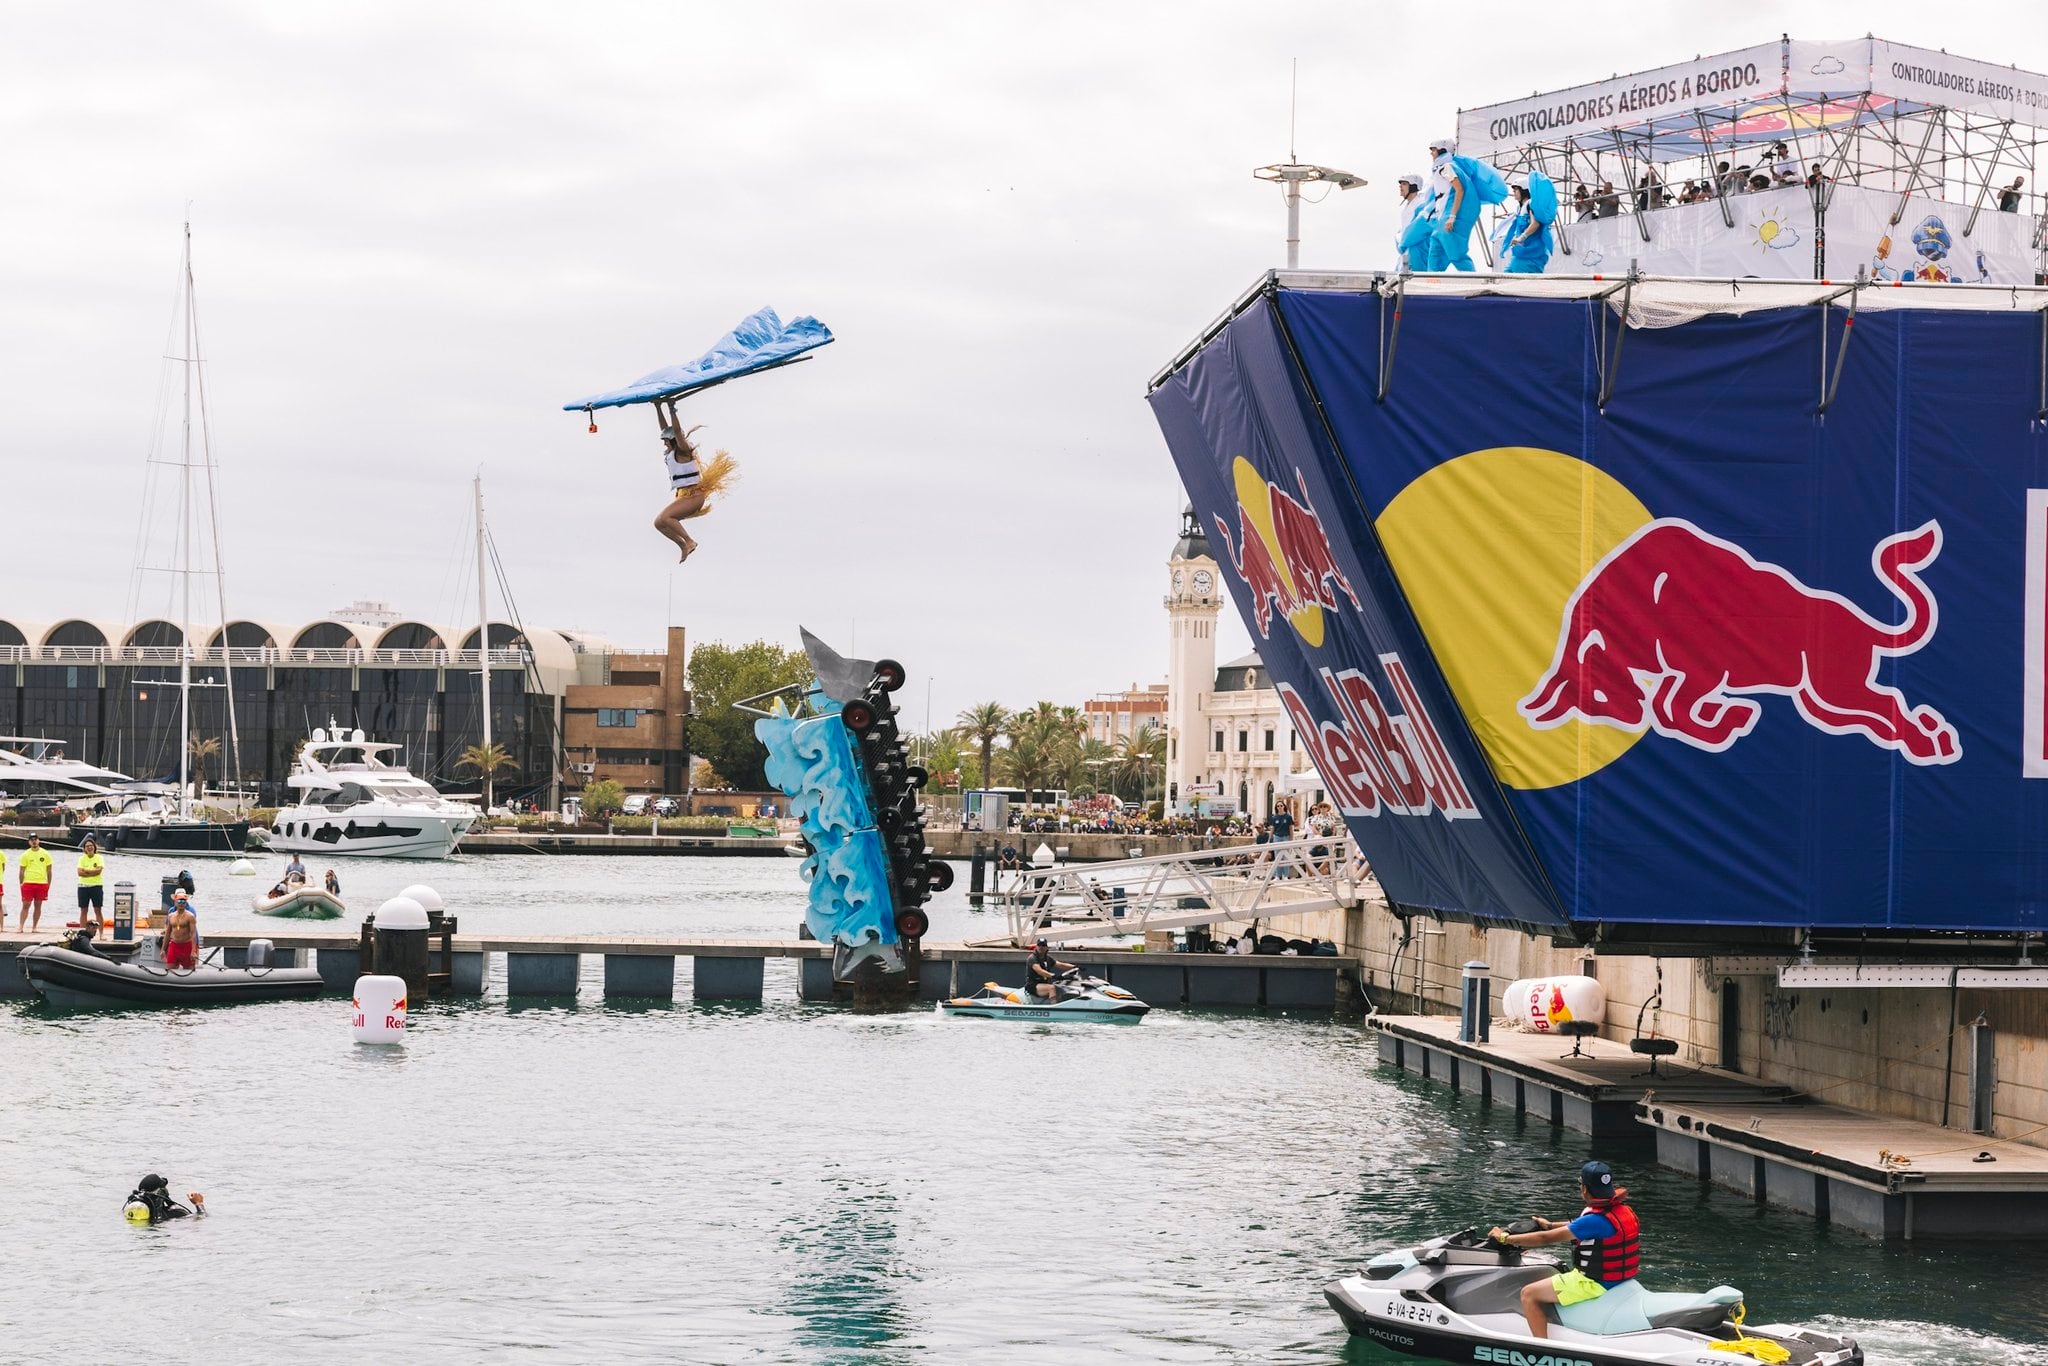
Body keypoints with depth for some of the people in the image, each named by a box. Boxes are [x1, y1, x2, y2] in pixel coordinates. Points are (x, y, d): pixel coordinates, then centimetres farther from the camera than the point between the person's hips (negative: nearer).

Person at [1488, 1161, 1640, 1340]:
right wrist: (1551, 1225, 31)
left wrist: (1505, 1238, -8)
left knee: (1528, 1294, -5)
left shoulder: (1595, 1221, -25)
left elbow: (1546, 1239, -18)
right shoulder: (1623, 1209, 1)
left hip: (1595, 1284, -9)